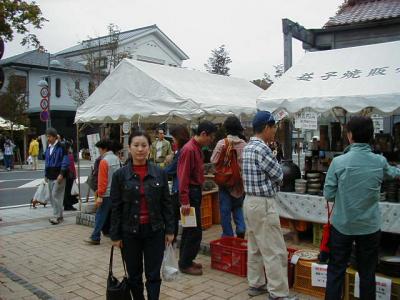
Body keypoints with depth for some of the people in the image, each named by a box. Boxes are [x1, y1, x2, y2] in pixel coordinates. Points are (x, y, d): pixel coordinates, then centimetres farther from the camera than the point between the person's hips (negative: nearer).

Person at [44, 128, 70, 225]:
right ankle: (58, 215, 21)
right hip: (50, 176, 8)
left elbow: (65, 161, -14)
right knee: (51, 196, 11)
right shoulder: (48, 148, 14)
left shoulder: (61, 147, -10)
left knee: (56, 196, -9)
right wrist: (46, 174, 18)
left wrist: (61, 174, -20)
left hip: (58, 176, -8)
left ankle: (57, 216, -2)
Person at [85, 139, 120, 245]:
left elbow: (102, 180, -17)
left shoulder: (104, 161, -14)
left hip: (107, 194, -7)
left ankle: (95, 238, 5)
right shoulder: (116, 159, 7)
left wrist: (100, 195, -15)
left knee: (100, 216, 1)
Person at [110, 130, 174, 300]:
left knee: (153, 275, 4)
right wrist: (115, 235, -3)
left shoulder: (160, 173, -1)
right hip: (130, 232, 0)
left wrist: (170, 229, 1)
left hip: (154, 231, 0)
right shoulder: (120, 175, -5)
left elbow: (166, 203, 3)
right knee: (134, 275, 13)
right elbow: (115, 207, -3)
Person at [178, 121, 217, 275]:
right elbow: (183, 177, -21)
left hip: (195, 191, 10)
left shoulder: (197, 148, 11)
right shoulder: (189, 149, -18)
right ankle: (185, 264, 9)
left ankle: (186, 260, 28)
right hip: (191, 193, -10)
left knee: (189, 229, 17)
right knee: (195, 231, -3)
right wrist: (185, 202, -23)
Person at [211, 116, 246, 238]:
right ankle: (241, 229, 7)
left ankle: (228, 236, 14)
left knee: (225, 210, 7)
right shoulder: (244, 144, -5)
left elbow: (213, 161, -9)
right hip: (240, 182, 3)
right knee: (238, 207, 21)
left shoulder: (222, 143, -14)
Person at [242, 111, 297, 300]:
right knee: (274, 251, -1)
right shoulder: (262, 149, -20)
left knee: (255, 247, 17)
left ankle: (256, 284, 27)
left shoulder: (248, 147, 10)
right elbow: (279, 175, -11)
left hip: (250, 201, 10)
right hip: (263, 204, -10)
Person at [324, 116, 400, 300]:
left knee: (336, 271, 12)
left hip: (342, 226, -2)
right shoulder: (380, 162, -6)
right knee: (367, 273, 15)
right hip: (370, 227, 2)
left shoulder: (339, 162, -15)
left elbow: (328, 195, -8)